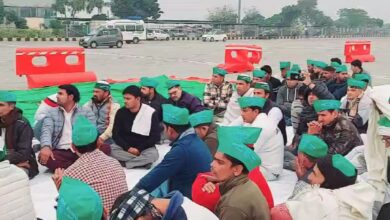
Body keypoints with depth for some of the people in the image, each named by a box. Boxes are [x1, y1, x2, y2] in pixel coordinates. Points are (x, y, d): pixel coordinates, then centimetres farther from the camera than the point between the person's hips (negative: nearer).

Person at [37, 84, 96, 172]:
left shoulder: (87, 112, 10)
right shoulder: (52, 113, 15)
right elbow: (47, 130, -2)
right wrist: (46, 146, -26)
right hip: (60, 152, 1)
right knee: (44, 156, -32)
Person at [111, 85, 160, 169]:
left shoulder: (151, 113, -11)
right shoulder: (121, 112, -3)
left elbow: (155, 136, -10)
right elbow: (115, 134, -3)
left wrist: (139, 149, -18)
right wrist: (128, 148, -18)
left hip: (144, 148, -2)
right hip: (124, 147, 2)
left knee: (153, 154, -34)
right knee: (110, 149, -27)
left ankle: (123, 163, -22)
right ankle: (142, 161, -21)